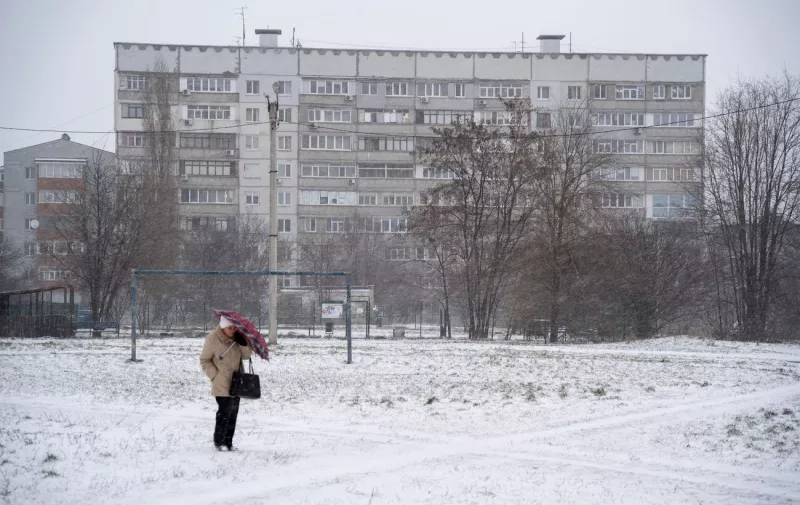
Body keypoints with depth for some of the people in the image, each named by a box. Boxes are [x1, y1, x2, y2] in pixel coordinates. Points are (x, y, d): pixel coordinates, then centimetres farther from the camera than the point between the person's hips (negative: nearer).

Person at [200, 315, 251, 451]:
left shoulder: (238, 337, 2)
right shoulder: (212, 339, -12)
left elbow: (246, 356, 2)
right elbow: (204, 360, -4)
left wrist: (243, 344, -16)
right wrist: (215, 375, -11)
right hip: (222, 383, -5)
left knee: (233, 413, 9)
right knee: (224, 412, -12)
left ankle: (228, 441, 19)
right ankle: (218, 441, 0)